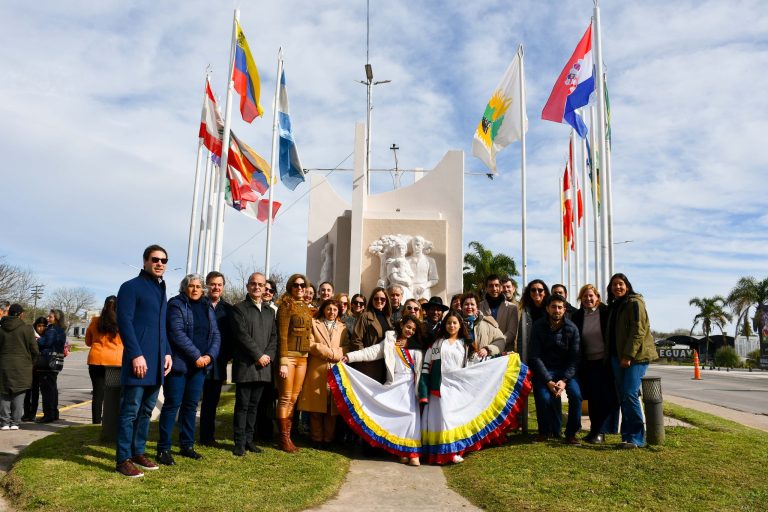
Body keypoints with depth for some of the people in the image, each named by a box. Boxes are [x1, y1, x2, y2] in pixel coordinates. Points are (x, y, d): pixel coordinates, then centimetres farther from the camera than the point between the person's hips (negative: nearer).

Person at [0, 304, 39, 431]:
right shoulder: (27, 329, -6)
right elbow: (35, 350, -5)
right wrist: (31, 364, 11)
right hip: (22, 367, -3)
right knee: (18, 395, 3)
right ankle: (15, 423, 4)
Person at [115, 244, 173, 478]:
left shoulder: (161, 290, 18)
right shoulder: (131, 287, -5)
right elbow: (124, 323, -13)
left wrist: (167, 353, 12)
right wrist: (136, 355, -18)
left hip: (157, 362, 7)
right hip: (139, 360, -7)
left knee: (146, 410, 13)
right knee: (130, 410, -2)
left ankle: (138, 452, 24)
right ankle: (123, 459, 7)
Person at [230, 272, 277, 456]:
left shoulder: (270, 311, 17)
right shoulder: (239, 308, 1)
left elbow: (274, 337, 13)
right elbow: (242, 335, -9)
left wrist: (268, 355, -5)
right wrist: (259, 355, -12)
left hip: (263, 366, 5)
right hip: (245, 365, -5)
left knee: (254, 405, 9)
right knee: (242, 405, -1)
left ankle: (249, 439, 16)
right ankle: (239, 442, 6)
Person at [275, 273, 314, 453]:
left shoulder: (306, 307, 14)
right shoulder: (286, 306, -5)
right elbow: (282, 335, -11)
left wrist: (308, 354, 9)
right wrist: (283, 362, -16)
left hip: (303, 357, 6)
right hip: (289, 356, -6)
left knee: (294, 398, 9)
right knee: (285, 398, -1)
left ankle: (288, 436, 16)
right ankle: (284, 438, 6)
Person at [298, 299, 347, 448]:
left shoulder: (342, 328, 17)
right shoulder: (314, 323, 10)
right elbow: (310, 344, -3)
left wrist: (329, 352, -8)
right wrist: (330, 352, -7)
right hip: (317, 370, -2)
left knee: (332, 405, 1)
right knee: (316, 406, -1)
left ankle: (328, 438, 9)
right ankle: (317, 438, 8)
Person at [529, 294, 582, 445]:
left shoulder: (571, 328, -6)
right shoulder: (538, 326, -9)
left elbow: (574, 357, -8)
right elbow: (536, 356, -11)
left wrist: (564, 380, -21)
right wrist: (548, 381, -20)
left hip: (566, 369, 1)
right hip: (544, 369, -1)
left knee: (576, 394, -23)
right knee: (544, 397, -24)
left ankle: (571, 433, -2)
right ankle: (545, 431, 4)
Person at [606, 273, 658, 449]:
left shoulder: (634, 302, -6)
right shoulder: (613, 306, 19)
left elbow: (638, 330, -15)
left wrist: (628, 355, -20)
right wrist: (611, 356, 17)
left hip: (635, 356, -8)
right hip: (618, 357, 8)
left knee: (630, 394, -14)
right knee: (623, 396, 7)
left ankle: (636, 438, -6)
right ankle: (628, 436, 13)